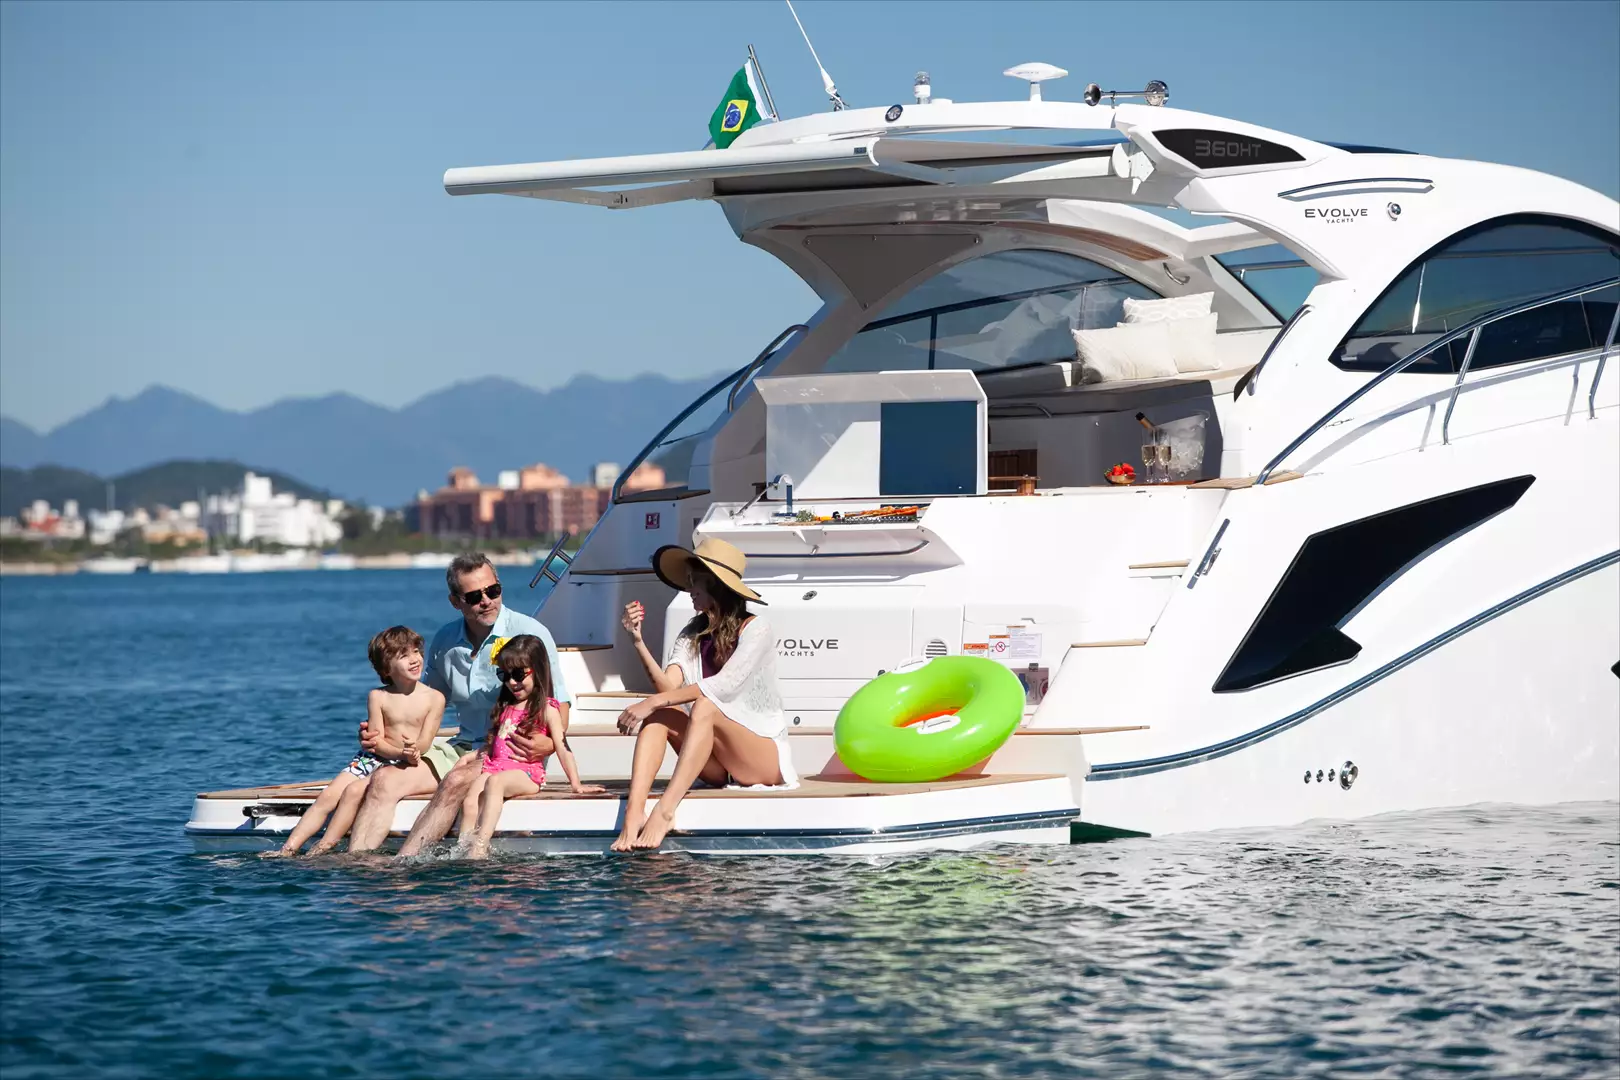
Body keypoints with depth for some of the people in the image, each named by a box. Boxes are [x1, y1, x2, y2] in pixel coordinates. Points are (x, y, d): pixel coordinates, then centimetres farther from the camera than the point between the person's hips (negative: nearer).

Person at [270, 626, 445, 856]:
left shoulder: (434, 698, -2)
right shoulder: (377, 697, 3)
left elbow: (424, 742, -9)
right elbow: (377, 741, -4)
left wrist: (412, 752, -33)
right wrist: (401, 753, -24)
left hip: (402, 767, -3)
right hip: (370, 759, 4)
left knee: (354, 790, -26)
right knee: (328, 796, -15)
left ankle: (324, 848, -26)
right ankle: (288, 849, -19)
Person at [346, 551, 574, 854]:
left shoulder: (530, 633, -5)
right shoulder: (445, 642, 11)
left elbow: (559, 704, -4)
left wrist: (547, 744, -25)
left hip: (512, 753, -6)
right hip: (462, 748, 6)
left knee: (457, 781, -36)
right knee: (384, 781, -17)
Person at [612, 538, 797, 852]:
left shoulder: (754, 629, -8)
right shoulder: (691, 635, 10)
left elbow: (725, 685, -23)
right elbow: (668, 686, -6)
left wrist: (653, 701, -28)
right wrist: (638, 642, -19)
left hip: (764, 758, -5)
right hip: (716, 769, 5)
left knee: (705, 708, -31)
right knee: (659, 715, -19)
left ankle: (664, 812, -47)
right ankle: (633, 811, -41)